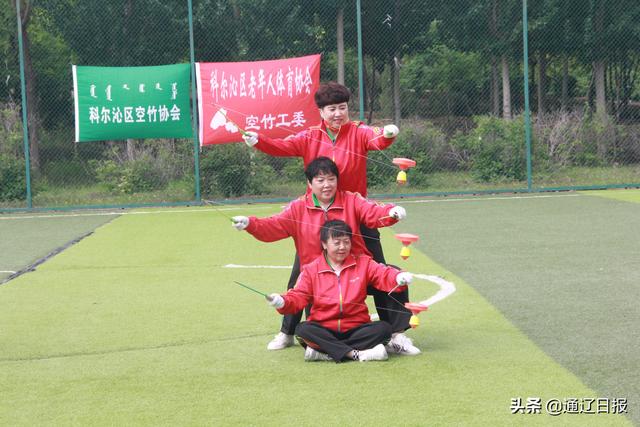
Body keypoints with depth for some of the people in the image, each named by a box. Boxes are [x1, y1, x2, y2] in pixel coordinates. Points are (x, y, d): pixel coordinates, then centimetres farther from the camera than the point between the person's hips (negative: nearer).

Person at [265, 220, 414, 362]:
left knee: (384, 328, -26)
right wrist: (282, 302, -24)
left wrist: (399, 278, -31)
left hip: (356, 329, 1)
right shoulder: (311, 270, 5)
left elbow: (384, 274, -7)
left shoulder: (363, 263, 7)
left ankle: (325, 352, -31)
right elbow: (298, 297, -1)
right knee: (302, 329, -30)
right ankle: (357, 353, -37)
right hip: (324, 330, -1)